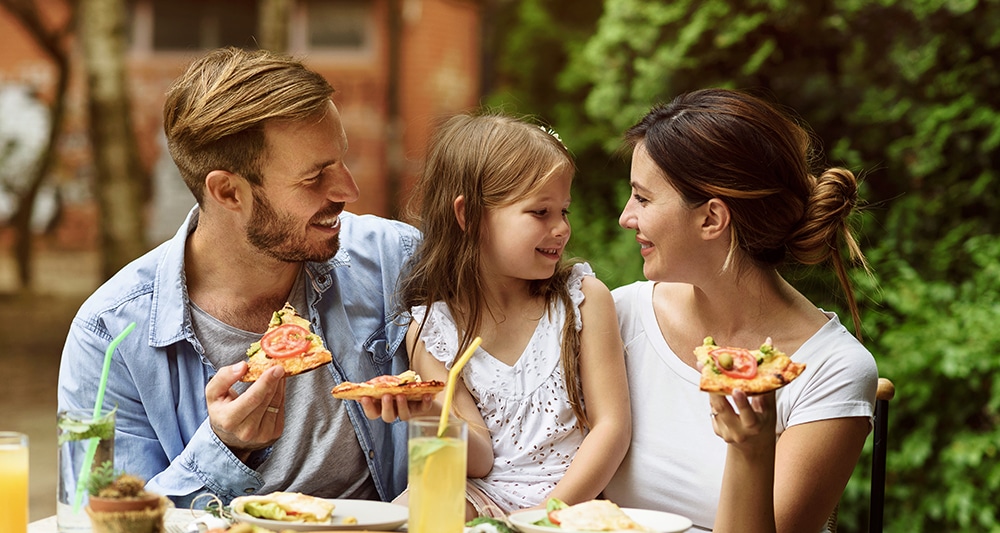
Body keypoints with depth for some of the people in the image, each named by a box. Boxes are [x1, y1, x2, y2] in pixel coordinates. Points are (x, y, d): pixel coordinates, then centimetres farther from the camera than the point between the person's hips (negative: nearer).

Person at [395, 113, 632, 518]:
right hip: (482, 498, 1)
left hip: (571, 501, 0)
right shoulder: (430, 329, 2)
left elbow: (611, 426, -2)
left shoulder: (583, 297, 2)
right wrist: (433, 415, -23)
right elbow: (479, 460, 0)